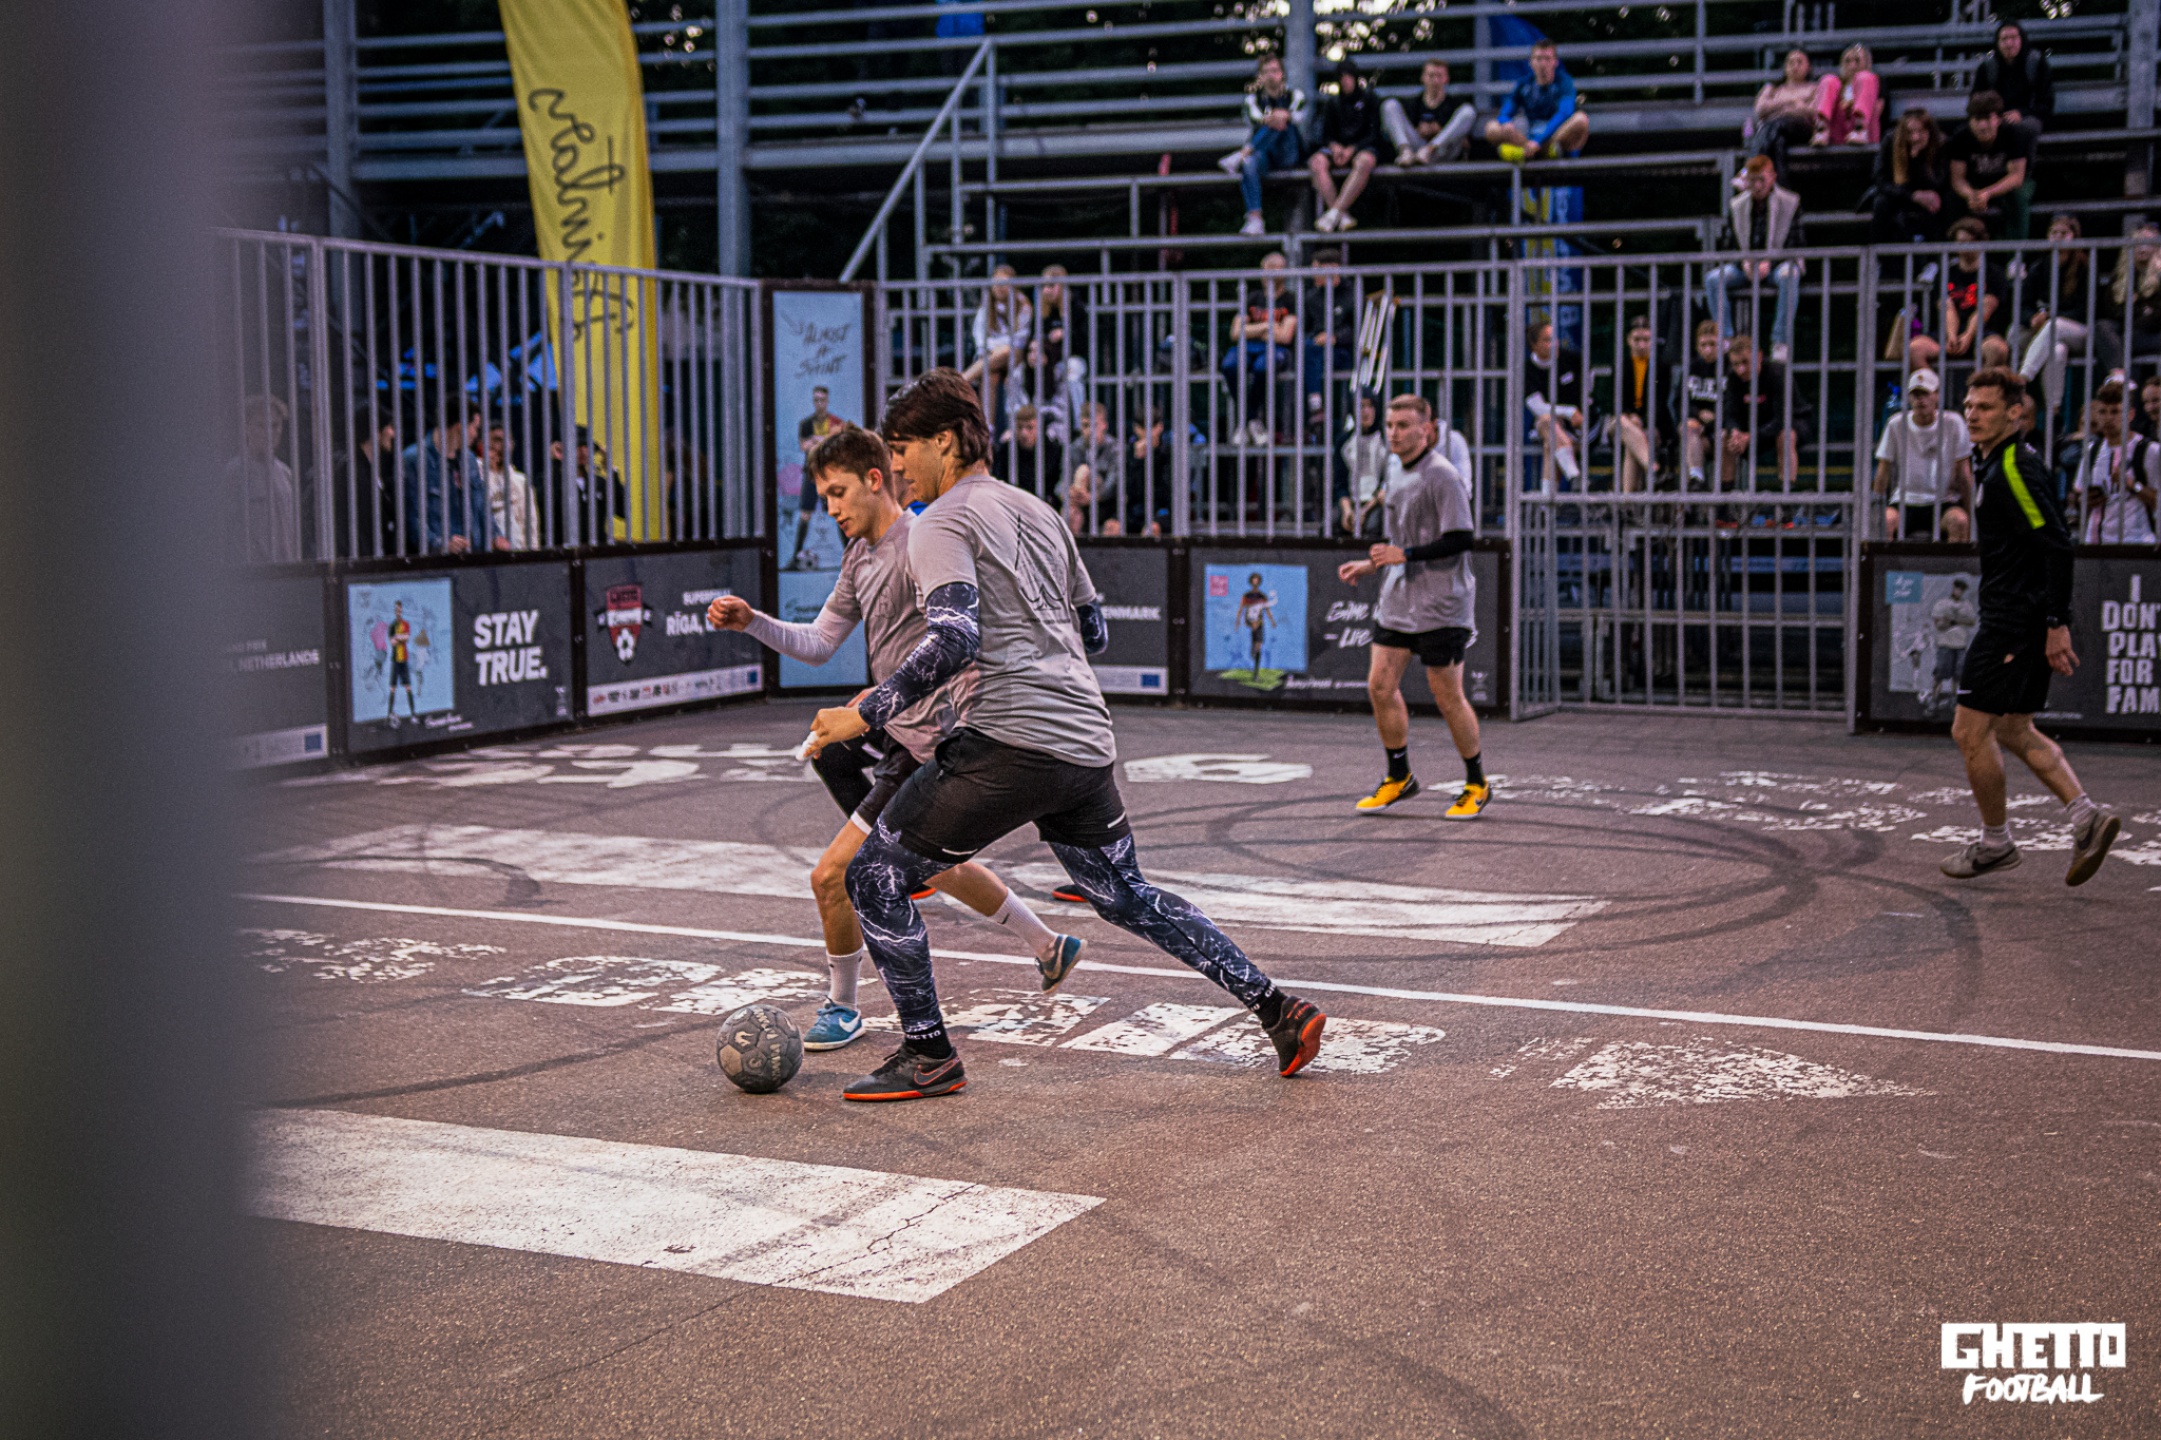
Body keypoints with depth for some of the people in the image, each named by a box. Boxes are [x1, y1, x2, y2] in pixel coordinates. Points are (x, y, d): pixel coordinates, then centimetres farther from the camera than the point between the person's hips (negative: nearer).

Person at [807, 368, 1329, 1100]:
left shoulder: (943, 523, -3)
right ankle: (1277, 1009, 20)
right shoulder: (1039, 512, 21)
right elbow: (1094, 632, 25)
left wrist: (866, 713, -13)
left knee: (874, 878, 3)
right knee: (1127, 897, 22)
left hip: (1010, 743, -8)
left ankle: (929, 1056, 6)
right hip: (1088, 744, 8)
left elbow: (954, 640, -18)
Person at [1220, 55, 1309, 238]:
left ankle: (1241, 154, -36)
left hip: (1287, 155, 0)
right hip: (1262, 154, 0)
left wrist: (1285, 116, -33)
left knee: (1282, 121, -28)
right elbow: (1253, 120, -8)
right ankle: (1255, 220, -48)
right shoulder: (1253, 98, 14)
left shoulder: (1295, 96, 14)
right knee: (1249, 163, -37)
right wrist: (1270, 120, -32)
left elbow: (1299, 117, -9)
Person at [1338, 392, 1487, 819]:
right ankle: (1399, 778, 19)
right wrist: (1373, 563, 15)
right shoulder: (1396, 469, 12)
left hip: (1440, 607, -8)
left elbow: (1461, 539, -20)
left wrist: (1404, 555, -22)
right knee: (1380, 686, 3)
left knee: (1448, 697, -1)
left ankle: (1477, 785, 16)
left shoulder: (1443, 476, -15)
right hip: (1396, 602, 8)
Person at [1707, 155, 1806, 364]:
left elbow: (1793, 244, -4)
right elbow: (1729, 245, 6)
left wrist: (1769, 263, -20)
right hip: (1745, 266, 3)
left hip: (1777, 263, -3)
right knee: (1713, 278, -26)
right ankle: (1725, 338, -24)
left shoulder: (1790, 203, 1)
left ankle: (1781, 341, -37)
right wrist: (1744, 263, -16)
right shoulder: (1736, 206, 9)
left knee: (1789, 275, -39)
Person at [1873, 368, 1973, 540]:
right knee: (1886, 519, -33)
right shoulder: (1896, 425, 1)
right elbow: (1883, 472, 5)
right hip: (1904, 502, 0)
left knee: (1958, 520, -34)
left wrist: (1968, 513, 0)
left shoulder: (1954, 423, -1)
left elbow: (1964, 474, 3)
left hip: (1944, 502, 0)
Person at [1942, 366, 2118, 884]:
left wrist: (2057, 624, -24)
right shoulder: (1992, 465, 15)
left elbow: (2057, 546, -22)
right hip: (2016, 620, 10)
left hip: (2013, 622, -10)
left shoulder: (2014, 468, -16)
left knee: (1970, 730, -2)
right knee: (2012, 731, 15)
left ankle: (1995, 843, 10)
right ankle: (2086, 816, 11)